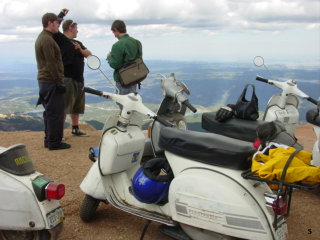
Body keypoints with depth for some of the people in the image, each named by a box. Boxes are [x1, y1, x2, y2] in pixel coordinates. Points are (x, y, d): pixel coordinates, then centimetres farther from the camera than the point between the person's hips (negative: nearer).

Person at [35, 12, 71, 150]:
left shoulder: (41, 38, 17)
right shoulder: (47, 39, -16)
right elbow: (51, 64, -21)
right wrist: (59, 81, -17)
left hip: (44, 80, 10)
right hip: (51, 82, -10)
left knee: (50, 112, 15)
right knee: (55, 112, -5)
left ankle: (49, 140, 21)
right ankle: (54, 142, 1)